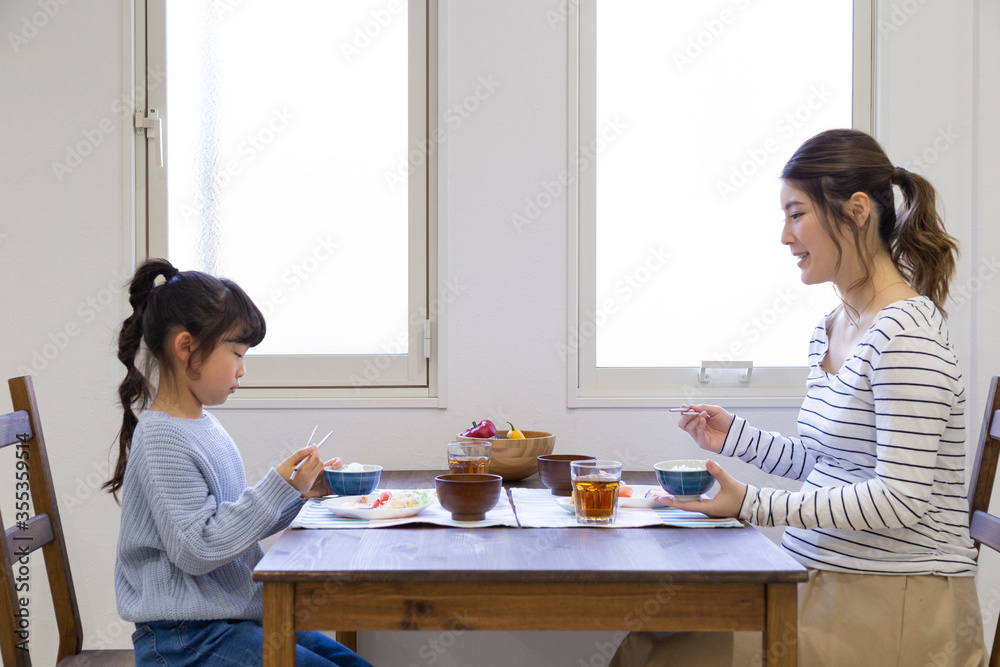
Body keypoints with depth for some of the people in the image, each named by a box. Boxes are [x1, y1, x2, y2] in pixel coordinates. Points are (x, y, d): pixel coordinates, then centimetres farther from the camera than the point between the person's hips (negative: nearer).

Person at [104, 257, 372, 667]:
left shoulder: (205, 425, 10)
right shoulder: (162, 440, -18)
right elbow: (195, 549, -23)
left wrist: (300, 491, 4)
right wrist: (278, 488, -21)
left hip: (233, 618, 9)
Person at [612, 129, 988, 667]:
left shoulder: (906, 332, -15)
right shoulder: (827, 333, 13)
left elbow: (901, 498, -20)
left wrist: (752, 505, -21)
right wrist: (736, 437, 10)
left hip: (898, 603, -8)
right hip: (824, 583, 8)